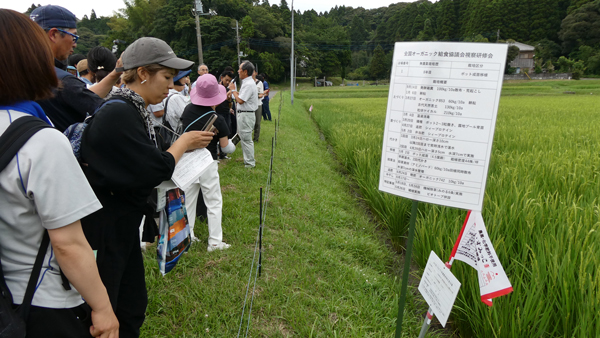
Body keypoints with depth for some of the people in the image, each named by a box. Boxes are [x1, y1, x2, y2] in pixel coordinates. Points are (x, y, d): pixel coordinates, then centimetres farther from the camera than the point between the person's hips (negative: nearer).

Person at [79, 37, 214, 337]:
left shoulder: (132, 110, 7)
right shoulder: (118, 114, -23)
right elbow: (156, 170, -21)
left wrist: (184, 146, 5)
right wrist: (184, 142, -6)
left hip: (123, 223, 9)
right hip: (104, 228, -9)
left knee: (133, 305, 20)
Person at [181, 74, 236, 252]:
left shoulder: (187, 110, -4)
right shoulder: (217, 120, -16)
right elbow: (226, 147, -10)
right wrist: (233, 145, 10)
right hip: (207, 164, -4)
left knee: (187, 200, 15)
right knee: (214, 202, 7)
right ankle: (215, 242, 12)